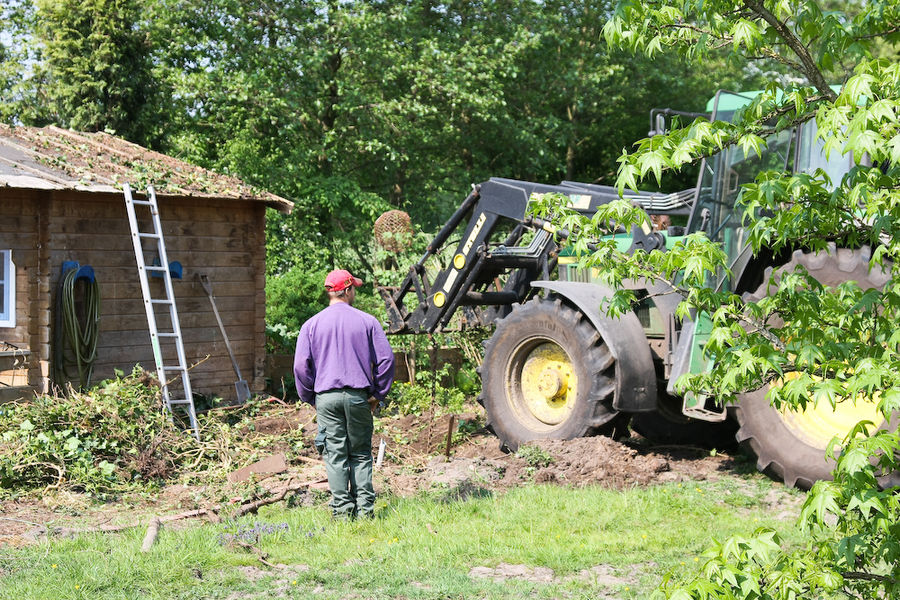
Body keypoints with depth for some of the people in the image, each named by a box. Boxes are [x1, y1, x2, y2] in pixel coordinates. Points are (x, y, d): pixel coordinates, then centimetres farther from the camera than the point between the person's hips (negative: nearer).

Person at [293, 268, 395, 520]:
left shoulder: (311, 325, 3)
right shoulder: (367, 321, 2)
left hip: (326, 397, 0)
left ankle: (342, 509, 0)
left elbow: (301, 365, 0)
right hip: (358, 396, 0)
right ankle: (364, 507, 4)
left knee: (335, 454, 3)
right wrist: (378, 394, 9)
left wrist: (310, 397, 11)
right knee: (361, 454, 8)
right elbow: (386, 359, 0)